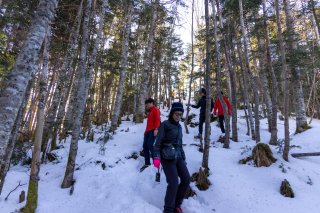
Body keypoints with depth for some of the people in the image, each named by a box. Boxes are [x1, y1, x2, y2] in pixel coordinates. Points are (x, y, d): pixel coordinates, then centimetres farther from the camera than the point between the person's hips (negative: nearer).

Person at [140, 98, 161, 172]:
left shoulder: (155, 110, -2)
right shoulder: (150, 111, 25)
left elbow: (157, 119, -14)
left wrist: (156, 129, -26)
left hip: (153, 130, -9)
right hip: (148, 131, 9)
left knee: (150, 145, -17)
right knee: (145, 146, 3)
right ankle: (147, 163, 9)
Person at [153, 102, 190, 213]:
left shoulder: (179, 126, 14)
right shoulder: (165, 125, -7)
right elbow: (158, 142, -11)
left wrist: (183, 158, 17)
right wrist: (157, 157, -21)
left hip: (178, 157, 7)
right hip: (167, 157, -7)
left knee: (186, 179, 2)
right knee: (174, 183, -11)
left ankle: (177, 204, 22)